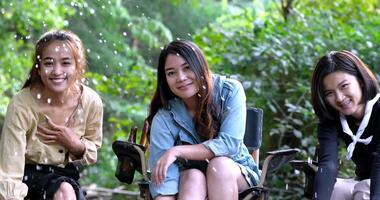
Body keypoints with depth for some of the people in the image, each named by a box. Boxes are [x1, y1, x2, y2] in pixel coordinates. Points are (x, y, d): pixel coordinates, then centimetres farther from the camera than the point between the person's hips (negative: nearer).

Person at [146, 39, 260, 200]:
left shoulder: (230, 91, -16)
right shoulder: (164, 119, -17)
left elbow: (229, 143, -25)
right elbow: (163, 181, -25)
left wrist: (177, 151, -28)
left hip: (238, 174, 0)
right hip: (188, 181, 0)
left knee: (219, 165, -33)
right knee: (194, 178, -34)